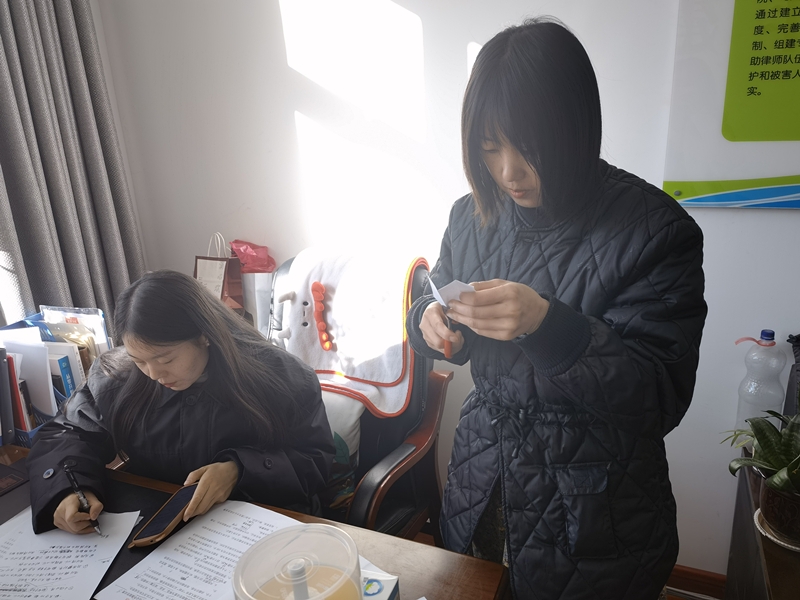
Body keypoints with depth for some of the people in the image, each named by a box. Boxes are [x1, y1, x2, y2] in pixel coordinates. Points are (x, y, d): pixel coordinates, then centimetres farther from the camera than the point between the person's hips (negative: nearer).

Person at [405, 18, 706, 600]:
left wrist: (549, 327, -35)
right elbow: (433, 300, 10)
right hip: (482, 482, 5)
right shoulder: (473, 214, -3)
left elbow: (663, 396, -20)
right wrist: (430, 321, -14)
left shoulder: (656, 230, -18)